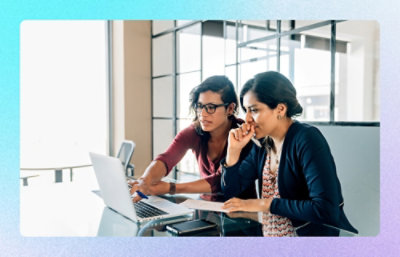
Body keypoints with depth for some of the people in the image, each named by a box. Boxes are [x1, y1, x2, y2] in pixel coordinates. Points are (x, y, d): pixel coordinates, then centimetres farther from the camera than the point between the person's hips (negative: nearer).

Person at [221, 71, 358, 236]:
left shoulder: (307, 139, -15)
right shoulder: (262, 146, 4)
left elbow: (327, 210, -23)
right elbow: (230, 192, 7)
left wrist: (265, 204, -18)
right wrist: (234, 150, -6)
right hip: (271, 235, 5)